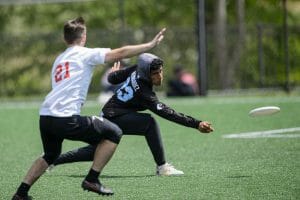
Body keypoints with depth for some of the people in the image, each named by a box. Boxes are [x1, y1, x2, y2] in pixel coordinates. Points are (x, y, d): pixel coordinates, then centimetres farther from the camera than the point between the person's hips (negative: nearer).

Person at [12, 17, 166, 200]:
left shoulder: (59, 59, 26)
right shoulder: (85, 54, 5)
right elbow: (120, 53, -2)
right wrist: (150, 45, 3)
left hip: (45, 116, 8)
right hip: (65, 118, -8)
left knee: (50, 156, 33)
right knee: (114, 133, 4)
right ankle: (92, 180, 2)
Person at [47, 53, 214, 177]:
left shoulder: (136, 70, -8)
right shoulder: (144, 93, -30)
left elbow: (113, 78, 9)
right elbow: (167, 113, -35)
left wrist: (115, 73, 34)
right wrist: (196, 124, -38)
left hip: (106, 117, 9)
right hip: (113, 120, -9)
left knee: (95, 152, 23)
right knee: (149, 122, -27)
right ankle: (162, 167, -22)